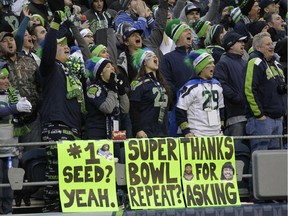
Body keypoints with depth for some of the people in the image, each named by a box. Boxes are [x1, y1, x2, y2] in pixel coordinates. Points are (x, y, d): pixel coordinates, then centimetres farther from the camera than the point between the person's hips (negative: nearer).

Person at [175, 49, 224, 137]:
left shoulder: (217, 85, 15)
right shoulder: (190, 87, -7)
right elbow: (180, 112, -8)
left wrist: (221, 129, 19)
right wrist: (187, 132, -13)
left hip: (217, 135, 7)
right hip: (197, 136, -7)